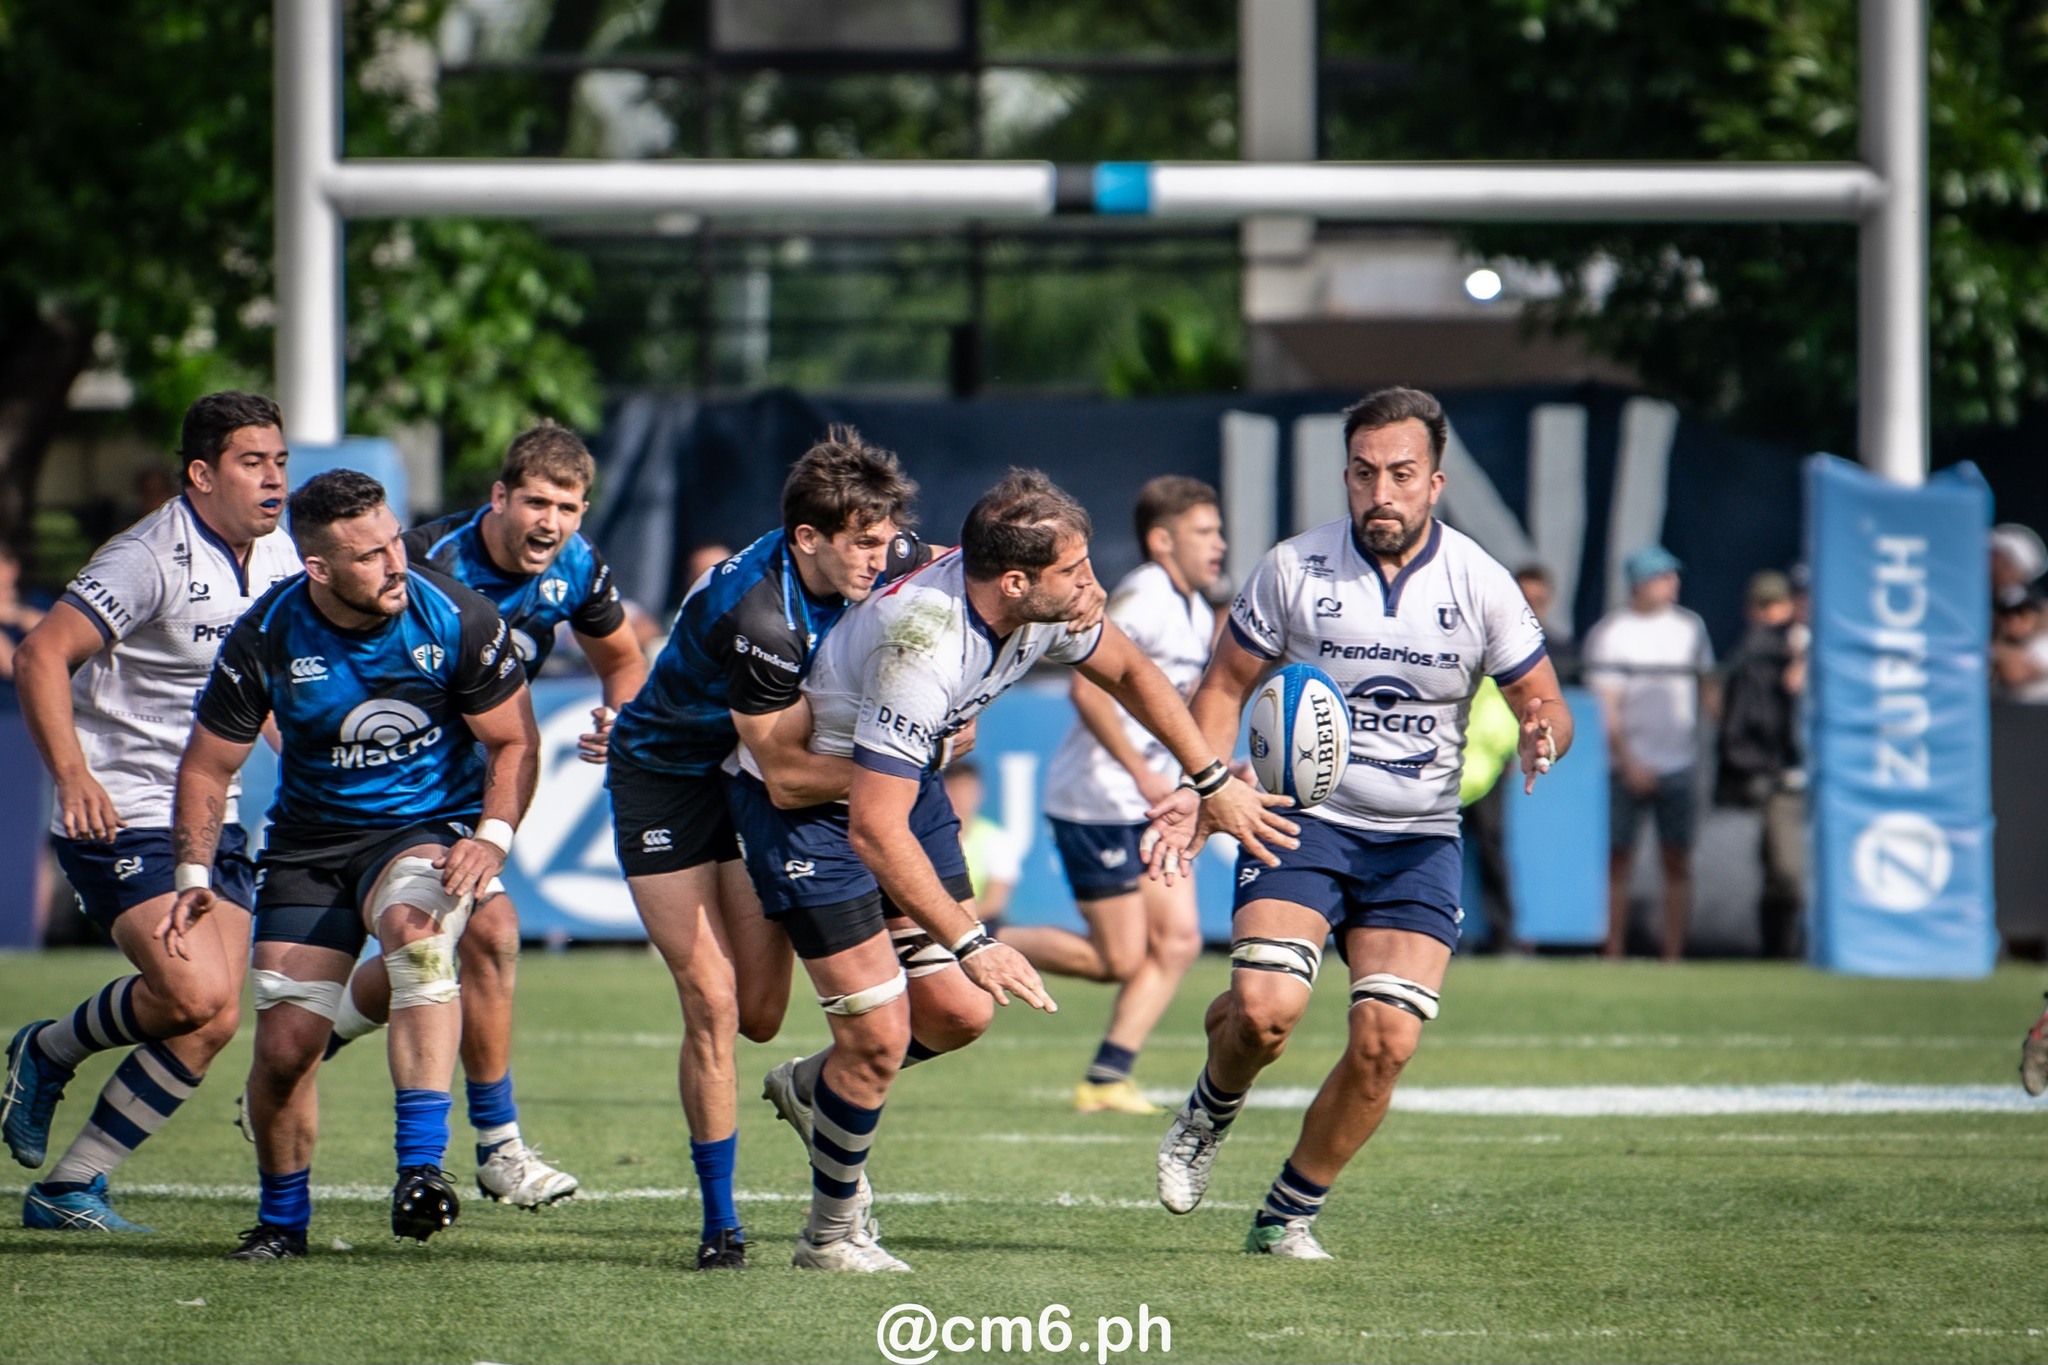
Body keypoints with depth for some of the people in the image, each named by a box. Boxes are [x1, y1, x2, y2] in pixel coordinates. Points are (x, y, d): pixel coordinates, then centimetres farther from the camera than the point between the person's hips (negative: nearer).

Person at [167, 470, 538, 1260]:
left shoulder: (455, 617, -15)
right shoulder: (267, 639, -13)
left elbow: (513, 740, -4)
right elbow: (208, 764, 0)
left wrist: (492, 837, -19)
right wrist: (194, 875, -11)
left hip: (432, 829, -2)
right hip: (312, 839, 2)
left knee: (415, 929, -36)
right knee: (284, 1044, -6)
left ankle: (422, 1166, -41)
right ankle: (282, 1219, 21)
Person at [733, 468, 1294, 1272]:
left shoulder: (1045, 606, -14)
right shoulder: (925, 648, -38)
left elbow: (1127, 670, 10)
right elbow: (874, 830, -39)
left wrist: (1214, 783, 8)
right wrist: (971, 945, -38)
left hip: (904, 780, 8)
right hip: (806, 804, -8)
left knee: (961, 1013, 2)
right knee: (879, 1033, -10)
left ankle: (815, 1088, 30)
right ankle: (830, 1235, 12)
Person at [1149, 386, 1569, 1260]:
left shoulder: (1480, 584, -2)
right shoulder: (1294, 568, -3)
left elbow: (1545, 704, 6)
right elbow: (1226, 686, 6)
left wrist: (1542, 737, -19)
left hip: (1419, 838, 1)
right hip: (1300, 820, -1)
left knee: (1387, 1042, -12)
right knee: (1264, 1009, -22)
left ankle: (1289, 1215, 8)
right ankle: (1207, 1118, 12)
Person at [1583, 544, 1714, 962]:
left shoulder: (1689, 627, 11)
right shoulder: (1609, 633, -3)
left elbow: (1703, 687, 18)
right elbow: (1607, 704, -8)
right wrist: (1628, 761, -16)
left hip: (1678, 766, 4)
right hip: (1627, 767, -4)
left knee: (1677, 863, 2)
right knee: (1618, 861, -2)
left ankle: (1673, 956, 5)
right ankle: (1613, 956, 1)